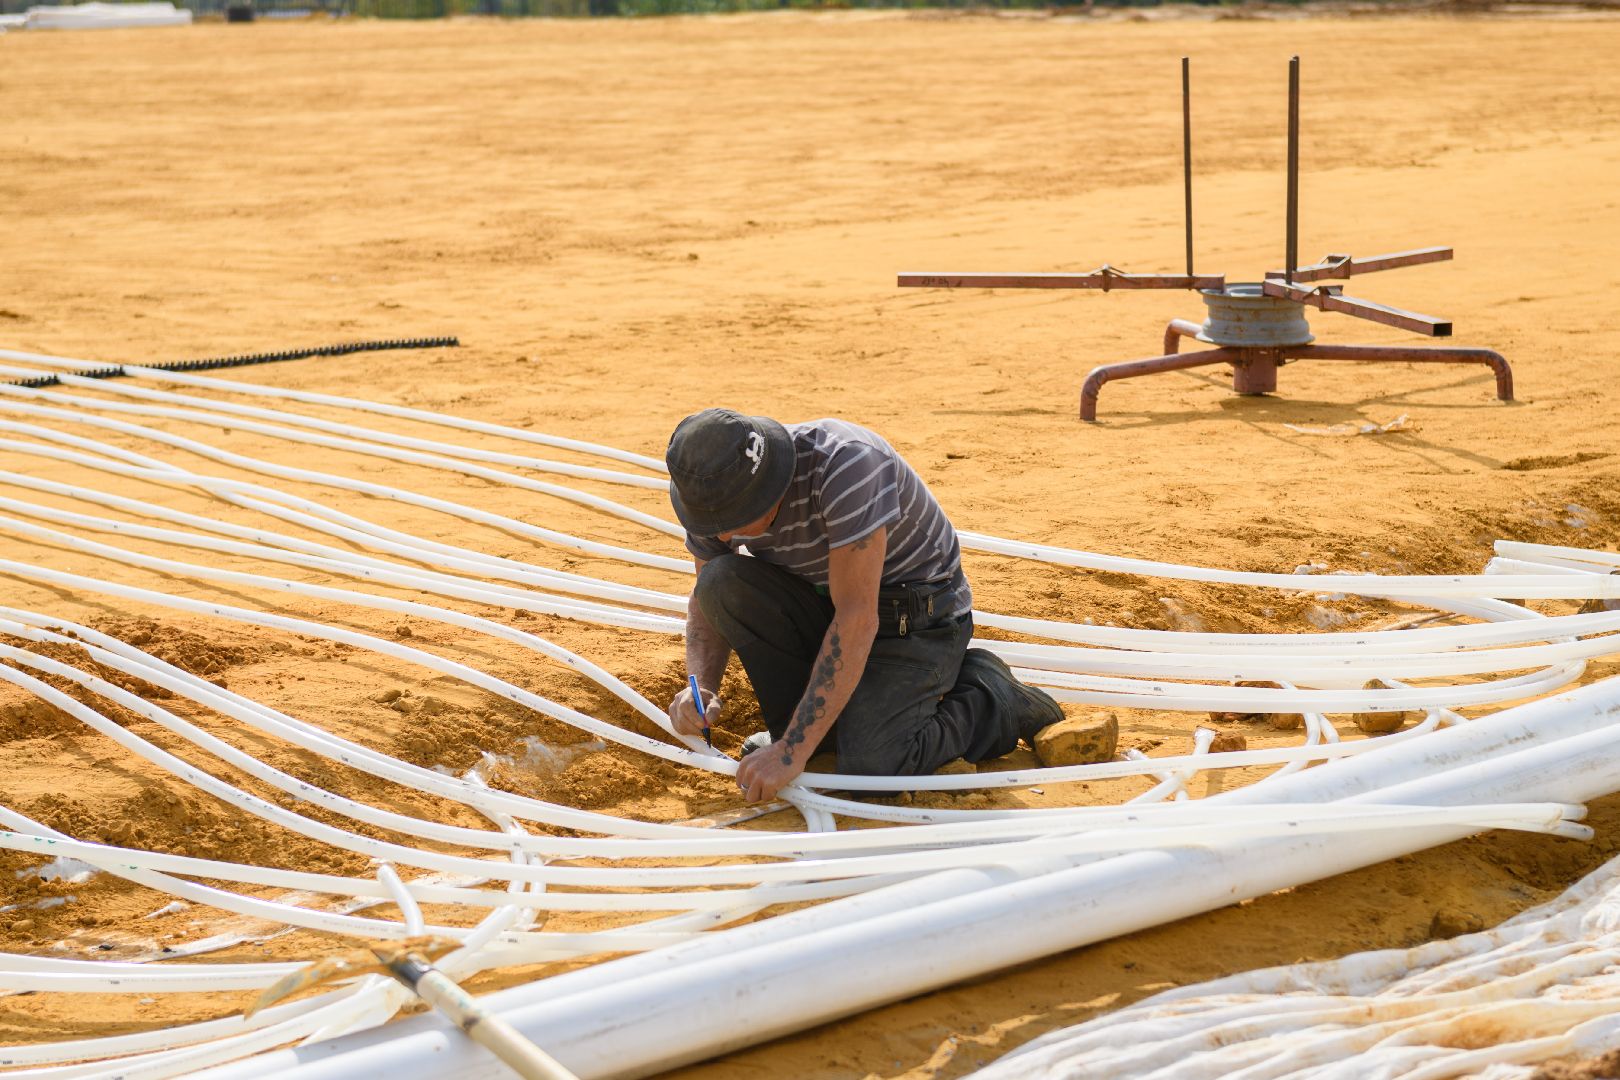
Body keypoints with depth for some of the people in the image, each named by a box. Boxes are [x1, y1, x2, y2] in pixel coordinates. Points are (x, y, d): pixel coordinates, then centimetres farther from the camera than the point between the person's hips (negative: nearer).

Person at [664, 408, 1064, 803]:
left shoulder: (844, 463, -34)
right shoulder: (715, 493, -13)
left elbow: (858, 618, -36)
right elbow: (708, 602, 3)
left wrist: (792, 751, -37)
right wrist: (702, 687, -19)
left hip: (918, 619, -6)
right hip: (823, 605, 6)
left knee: (869, 766, -26)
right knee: (722, 581, -20)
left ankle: (992, 700, 2)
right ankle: (794, 725, -3)